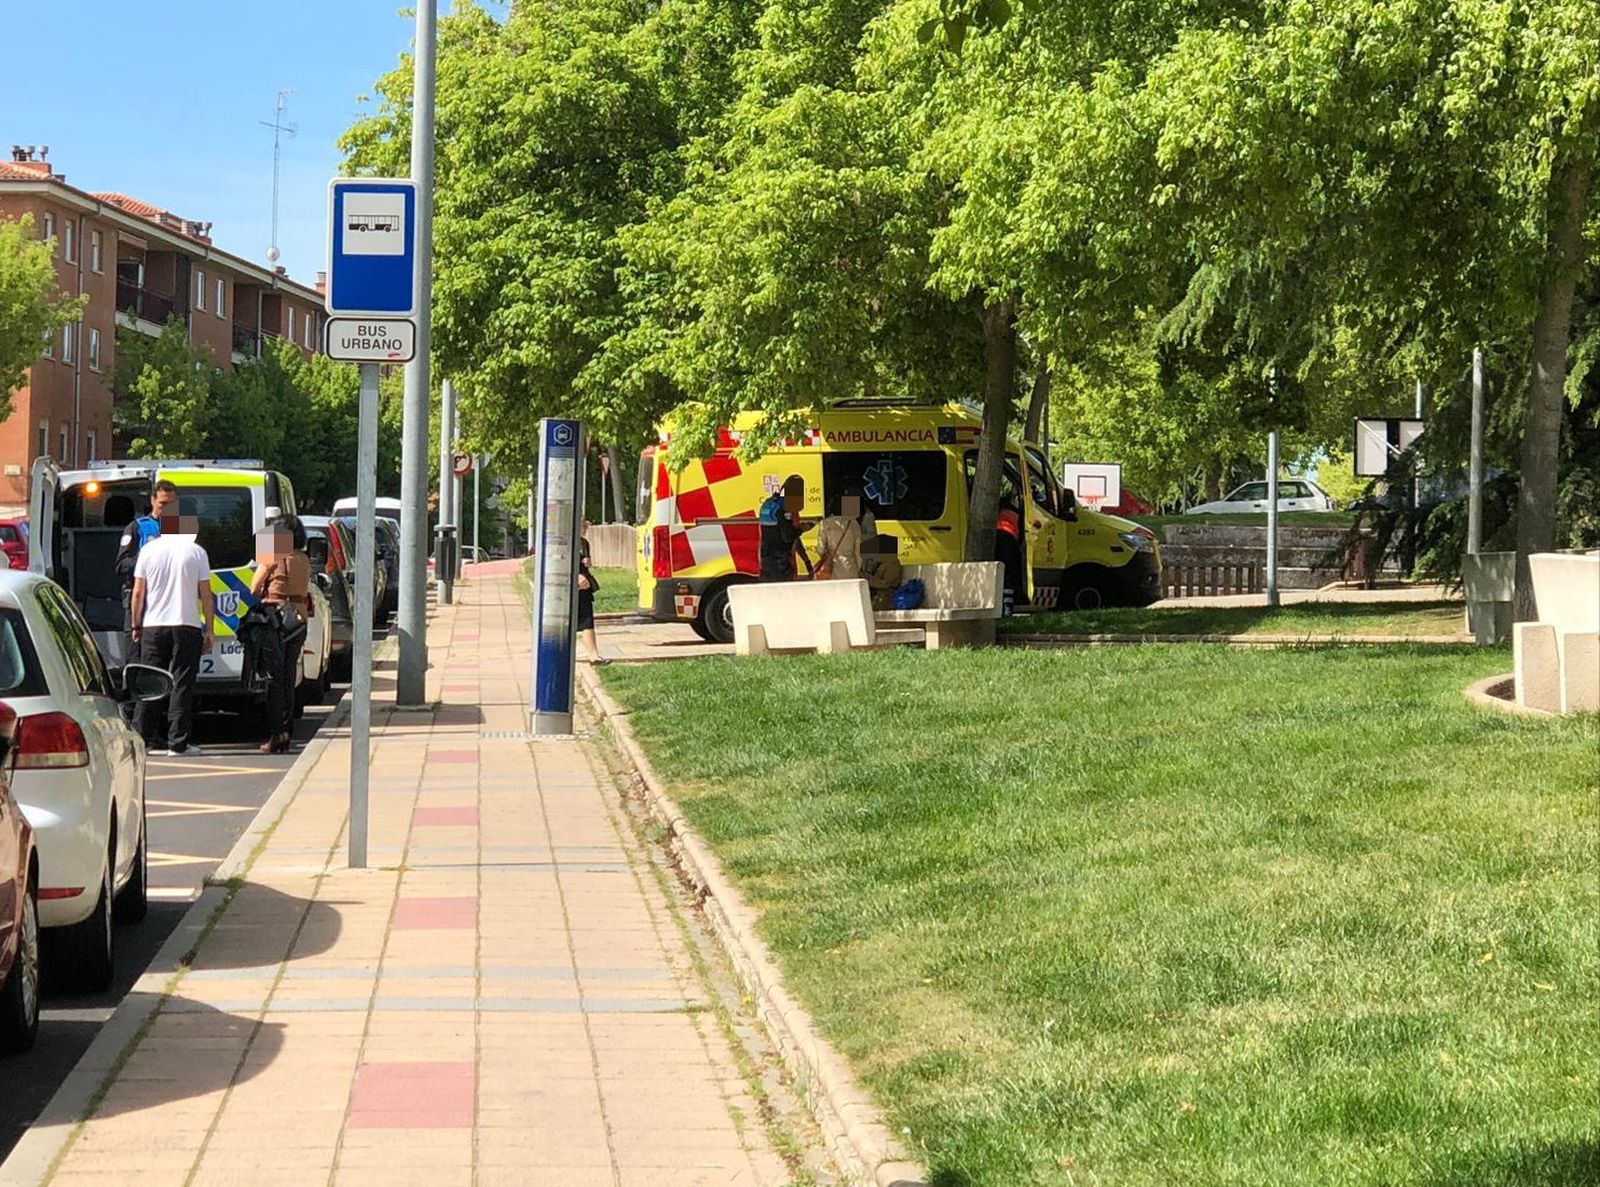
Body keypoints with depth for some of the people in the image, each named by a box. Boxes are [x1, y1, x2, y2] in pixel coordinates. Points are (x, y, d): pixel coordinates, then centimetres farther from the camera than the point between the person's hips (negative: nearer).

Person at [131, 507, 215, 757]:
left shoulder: (149, 550, 3)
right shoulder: (196, 552, -1)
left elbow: (138, 593, 4)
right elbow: (205, 595, 0)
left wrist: (136, 626, 14)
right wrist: (210, 630, 6)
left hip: (153, 626, 2)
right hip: (187, 625, -2)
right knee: (182, 685, 0)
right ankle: (178, 743, -4)